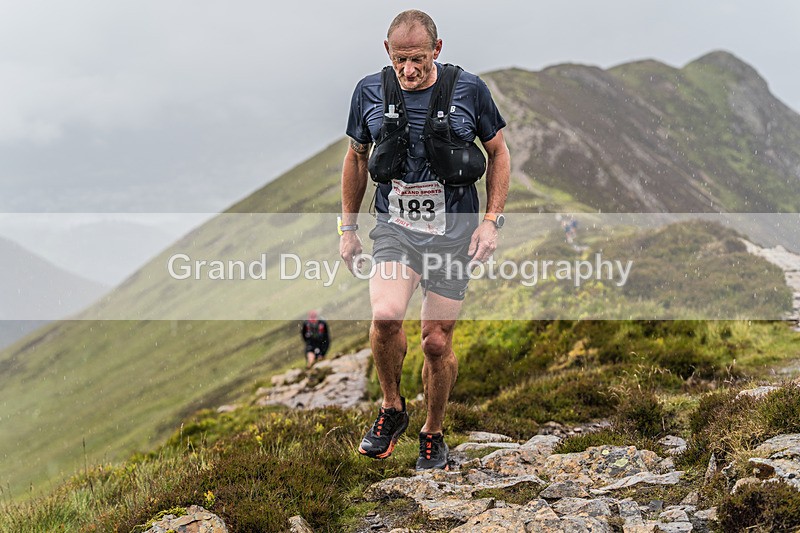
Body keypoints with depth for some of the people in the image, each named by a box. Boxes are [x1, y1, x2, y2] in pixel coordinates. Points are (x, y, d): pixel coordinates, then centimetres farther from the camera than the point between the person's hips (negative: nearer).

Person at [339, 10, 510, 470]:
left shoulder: (469, 90, -5)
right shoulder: (370, 91, -1)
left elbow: (499, 153, 6)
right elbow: (356, 157, 14)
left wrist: (492, 220, -3)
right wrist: (348, 227, 13)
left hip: (453, 232, 0)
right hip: (395, 227, 1)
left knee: (437, 341, 2)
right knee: (386, 316, -25)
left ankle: (434, 434, 26)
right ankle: (392, 409, 1)